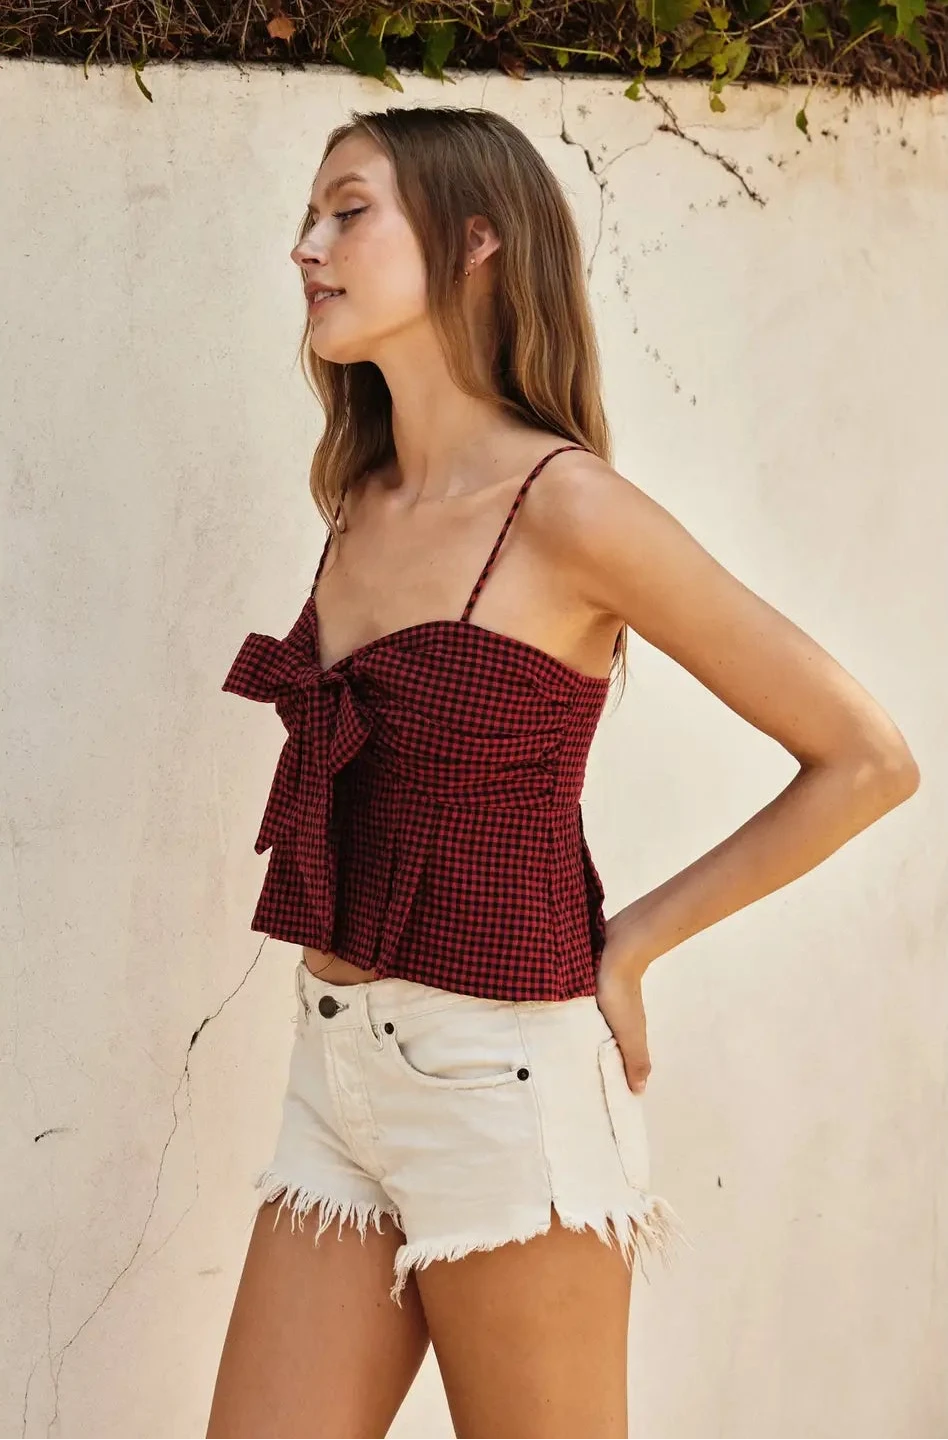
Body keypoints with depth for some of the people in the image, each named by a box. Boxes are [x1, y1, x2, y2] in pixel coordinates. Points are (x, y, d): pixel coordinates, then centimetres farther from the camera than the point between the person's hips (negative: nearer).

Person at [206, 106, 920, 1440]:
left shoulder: (567, 506, -14)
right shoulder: (362, 502, 7)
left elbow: (868, 760, -12)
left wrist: (629, 943, -6)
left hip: (497, 1081, -7)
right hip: (335, 1075, 7)